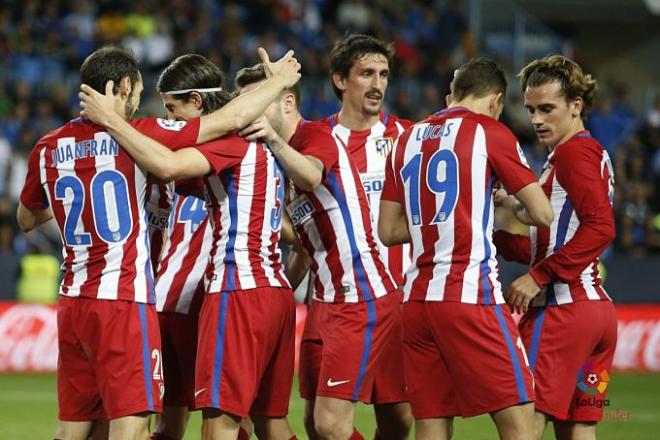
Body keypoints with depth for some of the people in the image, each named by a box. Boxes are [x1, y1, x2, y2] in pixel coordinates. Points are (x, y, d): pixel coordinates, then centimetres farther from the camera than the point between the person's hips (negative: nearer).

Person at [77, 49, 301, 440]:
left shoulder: (235, 141, -9)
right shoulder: (265, 143, 17)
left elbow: (168, 166, -23)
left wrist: (110, 119, -15)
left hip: (241, 292, -10)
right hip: (277, 290, 10)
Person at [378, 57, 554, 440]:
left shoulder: (407, 139, 16)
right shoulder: (489, 131, -1)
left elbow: (389, 231, 18)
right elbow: (543, 214, -2)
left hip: (417, 299, 6)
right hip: (471, 295, -6)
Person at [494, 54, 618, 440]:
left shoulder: (573, 152, -8)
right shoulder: (595, 154, 22)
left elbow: (600, 227, -21)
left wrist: (539, 277, -19)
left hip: (563, 307, -10)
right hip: (597, 306, 10)